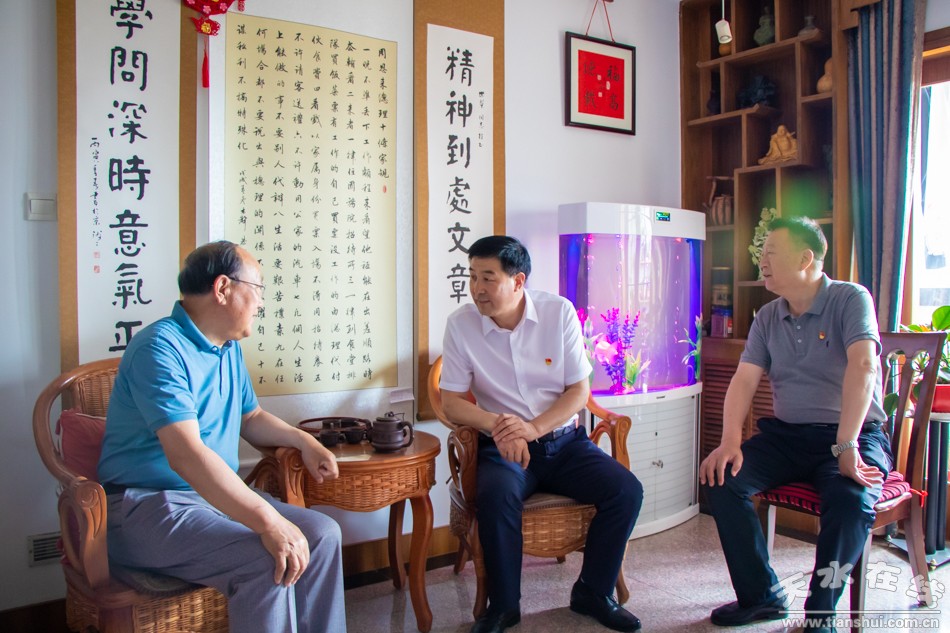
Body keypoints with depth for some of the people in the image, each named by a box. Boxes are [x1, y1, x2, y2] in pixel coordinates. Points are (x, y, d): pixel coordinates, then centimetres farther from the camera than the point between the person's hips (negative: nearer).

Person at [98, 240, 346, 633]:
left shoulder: (229, 349, 12)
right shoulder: (161, 348, -18)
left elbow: (250, 418, 27)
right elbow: (186, 454, -30)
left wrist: (304, 441, 7)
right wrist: (268, 522, -36)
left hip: (218, 496, 9)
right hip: (148, 507, -9)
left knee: (322, 534, -7)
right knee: (266, 560, -29)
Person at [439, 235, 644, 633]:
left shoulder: (559, 312, -5)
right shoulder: (461, 324, -7)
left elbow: (579, 391, -4)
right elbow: (452, 403, -6)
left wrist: (534, 428, -21)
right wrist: (497, 425, -25)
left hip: (564, 440, 2)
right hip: (504, 446, -2)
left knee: (626, 491, -18)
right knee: (496, 497, -33)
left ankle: (592, 592, 6)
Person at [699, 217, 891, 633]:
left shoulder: (850, 299, -8)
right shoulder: (768, 317, 8)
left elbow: (862, 367, -22)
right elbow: (744, 379, 0)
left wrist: (846, 447, -31)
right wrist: (730, 441, -16)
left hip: (854, 433, -5)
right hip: (786, 434, 5)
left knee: (851, 500, -33)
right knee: (722, 479, -16)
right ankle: (763, 595, 0)